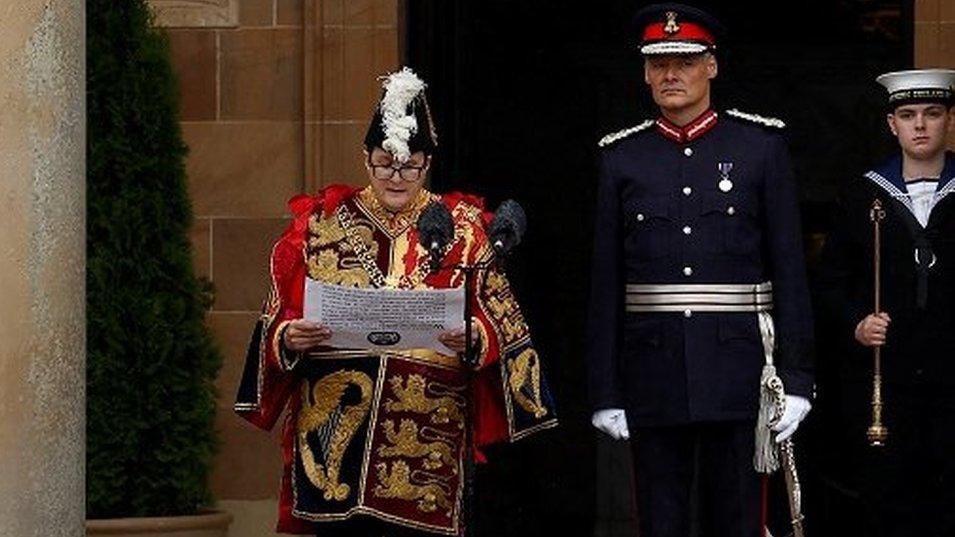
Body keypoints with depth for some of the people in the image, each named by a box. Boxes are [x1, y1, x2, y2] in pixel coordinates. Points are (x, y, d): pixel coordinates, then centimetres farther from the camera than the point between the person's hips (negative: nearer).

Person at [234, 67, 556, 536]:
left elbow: (499, 324, 5)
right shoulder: (320, 226, 10)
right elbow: (276, 320, 8)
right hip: (336, 429, 0)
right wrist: (289, 338, -13)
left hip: (426, 437, 0)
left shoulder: (461, 231, 9)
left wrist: (473, 338, -16)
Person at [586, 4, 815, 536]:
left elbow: (791, 271, 0)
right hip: (653, 376, 2)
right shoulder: (622, 157, 7)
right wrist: (606, 393, 2)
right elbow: (606, 286, 6)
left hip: (737, 370, -2)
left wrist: (796, 381, -6)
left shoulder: (761, 145, 2)